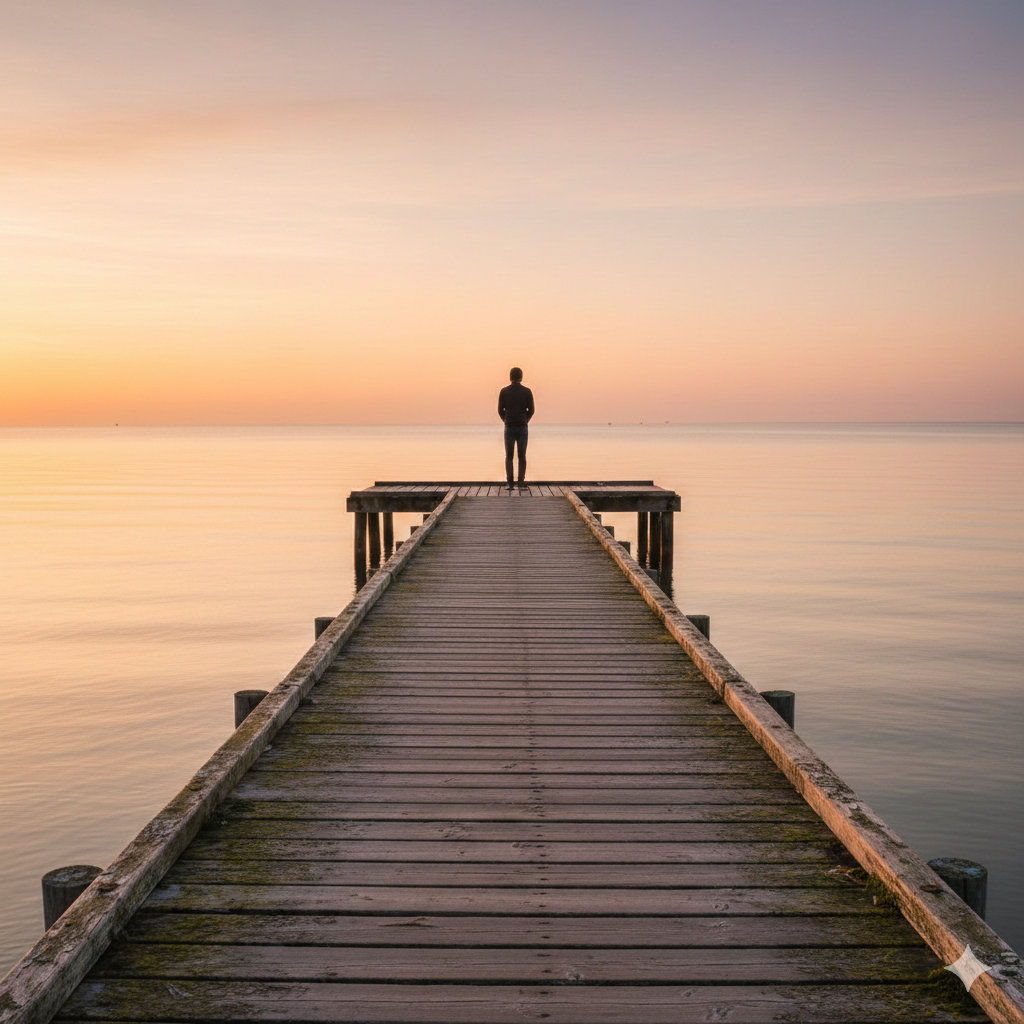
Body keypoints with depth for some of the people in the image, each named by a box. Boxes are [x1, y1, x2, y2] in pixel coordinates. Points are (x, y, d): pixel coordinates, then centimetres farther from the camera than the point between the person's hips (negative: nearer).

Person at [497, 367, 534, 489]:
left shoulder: (504, 391, -1)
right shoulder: (527, 391, -1)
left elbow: (500, 410, 1)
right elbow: (531, 410, 1)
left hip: (509, 428, 0)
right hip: (523, 428, 0)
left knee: (509, 456, 9)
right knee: (522, 456, 8)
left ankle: (510, 484, 2)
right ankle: (521, 483, 3)